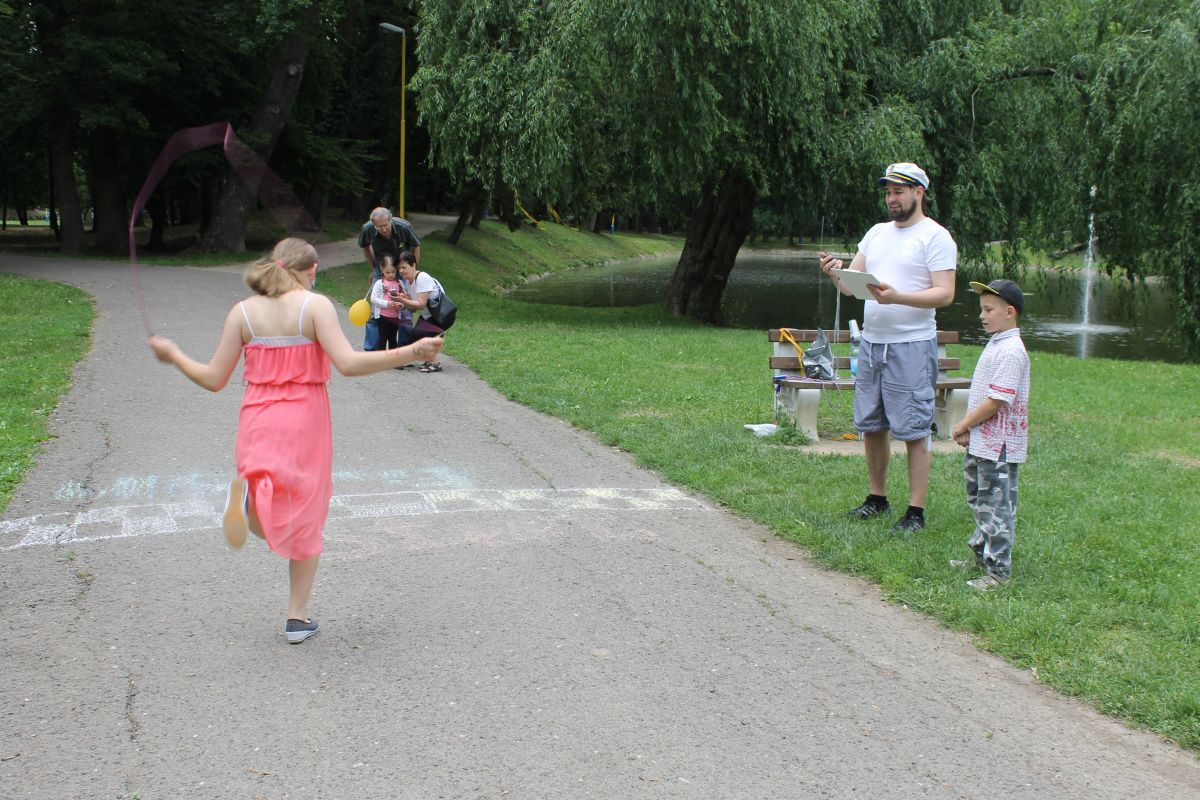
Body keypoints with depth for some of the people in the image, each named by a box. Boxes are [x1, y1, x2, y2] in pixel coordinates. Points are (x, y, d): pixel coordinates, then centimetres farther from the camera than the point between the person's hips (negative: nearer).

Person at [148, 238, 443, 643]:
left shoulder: (243, 312, 4)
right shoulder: (315, 305, -6)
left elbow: (214, 379, 5)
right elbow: (348, 364, -17)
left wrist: (174, 356, 22)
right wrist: (411, 352, -15)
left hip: (257, 423, 2)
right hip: (305, 421, -2)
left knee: (269, 523, 8)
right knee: (304, 518, 13)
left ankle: (248, 494, -30)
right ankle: (297, 617, 14)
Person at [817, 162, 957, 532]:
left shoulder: (936, 237, -5)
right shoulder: (877, 233, 16)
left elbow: (945, 294, -14)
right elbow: (850, 285, 13)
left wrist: (897, 297, -27)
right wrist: (836, 272, -9)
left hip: (911, 346, -7)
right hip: (870, 341, 7)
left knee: (914, 431, -4)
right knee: (870, 425, 12)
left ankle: (916, 511, 1)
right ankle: (877, 498, 25)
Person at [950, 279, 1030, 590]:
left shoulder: (1011, 351, -20)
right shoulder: (996, 344, 13)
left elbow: (996, 401, -23)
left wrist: (964, 425, -13)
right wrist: (967, 428, 10)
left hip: (998, 446, -10)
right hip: (981, 442, 10)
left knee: (997, 506, -3)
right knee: (980, 500, 21)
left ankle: (999, 570, 4)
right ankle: (981, 554, 35)